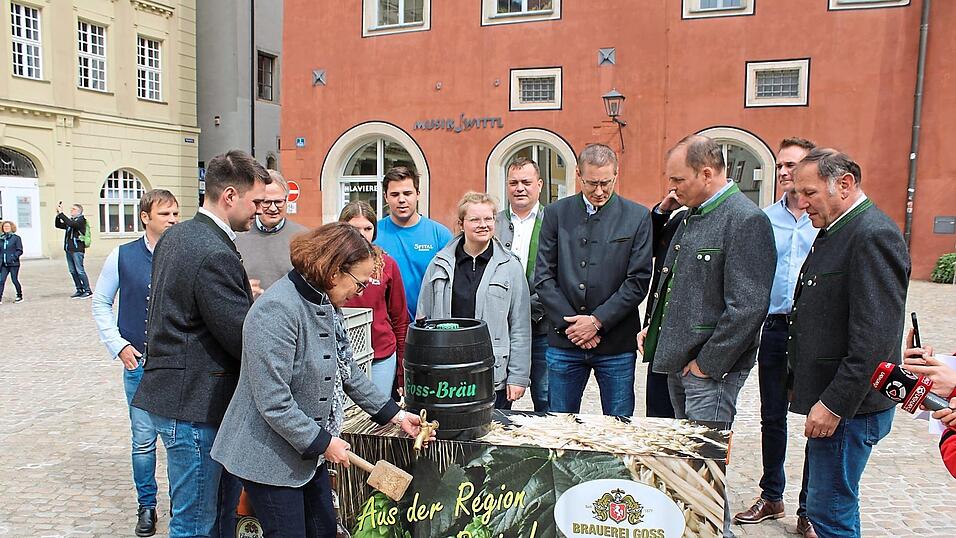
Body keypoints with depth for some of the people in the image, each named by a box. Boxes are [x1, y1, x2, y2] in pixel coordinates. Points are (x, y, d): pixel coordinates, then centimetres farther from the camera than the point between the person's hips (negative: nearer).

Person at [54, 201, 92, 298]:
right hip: (69, 249, 8)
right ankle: (79, 290, 13)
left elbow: (72, 224, -22)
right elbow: (58, 225, 16)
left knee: (80, 271, -9)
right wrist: (58, 214, 3)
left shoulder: (81, 219, -4)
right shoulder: (70, 220, 19)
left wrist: (61, 213, -19)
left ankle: (87, 290, -4)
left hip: (77, 249, -8)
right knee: (73, 271, 8)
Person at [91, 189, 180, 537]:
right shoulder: (123, 256, 0)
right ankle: (147, 505, 27)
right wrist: (118, 346, 0)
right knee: (144, 439, 8)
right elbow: (101, 303, 9)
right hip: (140, 364, 0)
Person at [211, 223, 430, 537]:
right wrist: (323, 443, -19)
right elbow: (273, 402, -27)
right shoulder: (277, 310, -26)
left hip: (310, 451, 9)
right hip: (270, 458, -8)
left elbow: (348, 372, 11)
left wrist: (393, 414, 9)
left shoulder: (327, 305, 3)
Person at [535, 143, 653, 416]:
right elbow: (543, 276, 1)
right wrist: (569, 322, -7)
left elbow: (638, 280, -3)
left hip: (616, 344, -1)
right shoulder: (556, 213, 5)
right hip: (564, 342, 1)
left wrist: (598, 321, -10)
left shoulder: (637, 216, 1)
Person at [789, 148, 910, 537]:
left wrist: (834, 404, -21)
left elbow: (875, 337, -24)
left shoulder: (873, 235, -18)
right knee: (829, 507, 19)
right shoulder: (833, 231, 13)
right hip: (827, 396, 10)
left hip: (849, 404, -10)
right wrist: (801, 384, 17)